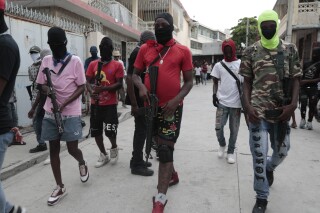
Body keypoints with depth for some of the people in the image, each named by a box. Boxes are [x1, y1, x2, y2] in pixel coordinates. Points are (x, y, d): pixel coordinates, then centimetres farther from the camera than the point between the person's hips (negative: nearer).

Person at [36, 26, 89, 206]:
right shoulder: (46, 61, 5)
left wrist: (65, 103, -18)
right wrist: (47, 89, -13)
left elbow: (82, 87, -7)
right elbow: (41, 84, 11)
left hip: (71, 113, -4)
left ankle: (82, 164, 35)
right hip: (50, 113, 4)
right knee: (54, 149, 6)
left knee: (72, 149, -1)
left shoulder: (75, 61, -6)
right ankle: (60, 187, 20)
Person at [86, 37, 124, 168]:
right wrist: (91, 91, -19)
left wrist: (104, 88, -24)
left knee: (110, 131, -11)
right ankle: (104, 155, 28)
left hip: (110, 104, -4)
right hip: (95, 103, 4)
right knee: (96, 131, 9)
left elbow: (119, 84, -9)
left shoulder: (117, 65, -2)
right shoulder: (93, 64, 7)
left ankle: (114, 147, 23)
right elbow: (87, 81, 3)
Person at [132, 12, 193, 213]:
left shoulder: (183, 51, -2)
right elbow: (135, 74, 10)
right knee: (161, 145, 18)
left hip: (172, 106, -4)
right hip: (152, 105, 4)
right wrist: (141, 87, -12)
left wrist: (176, 100, -17)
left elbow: (189, 81, -1)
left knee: (165, 148, -6)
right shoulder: (145, 49, 6)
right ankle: (172, 174, 43)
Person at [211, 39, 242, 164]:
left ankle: (231, 151, 24)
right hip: (222, 102, 1)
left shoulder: (241, 64, 2)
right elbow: (216, 82, 11)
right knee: (218, 127, -2)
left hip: (236, 103, -1)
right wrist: (214, 95, -5)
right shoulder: (218, 65, 7)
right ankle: (222, 145, 27)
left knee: (234, 129, 6)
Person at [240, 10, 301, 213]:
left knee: (282, 150, 15)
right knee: (259, 154, -1)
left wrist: (293, 104, -9)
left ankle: (270, 168, 51)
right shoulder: (251, 51, 2)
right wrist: (247, 105, -8)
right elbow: (247, 82, 4)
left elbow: (296, 79, 4)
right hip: (258, 111, -2)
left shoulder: (290, 49, 4)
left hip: (281, 110, 2)